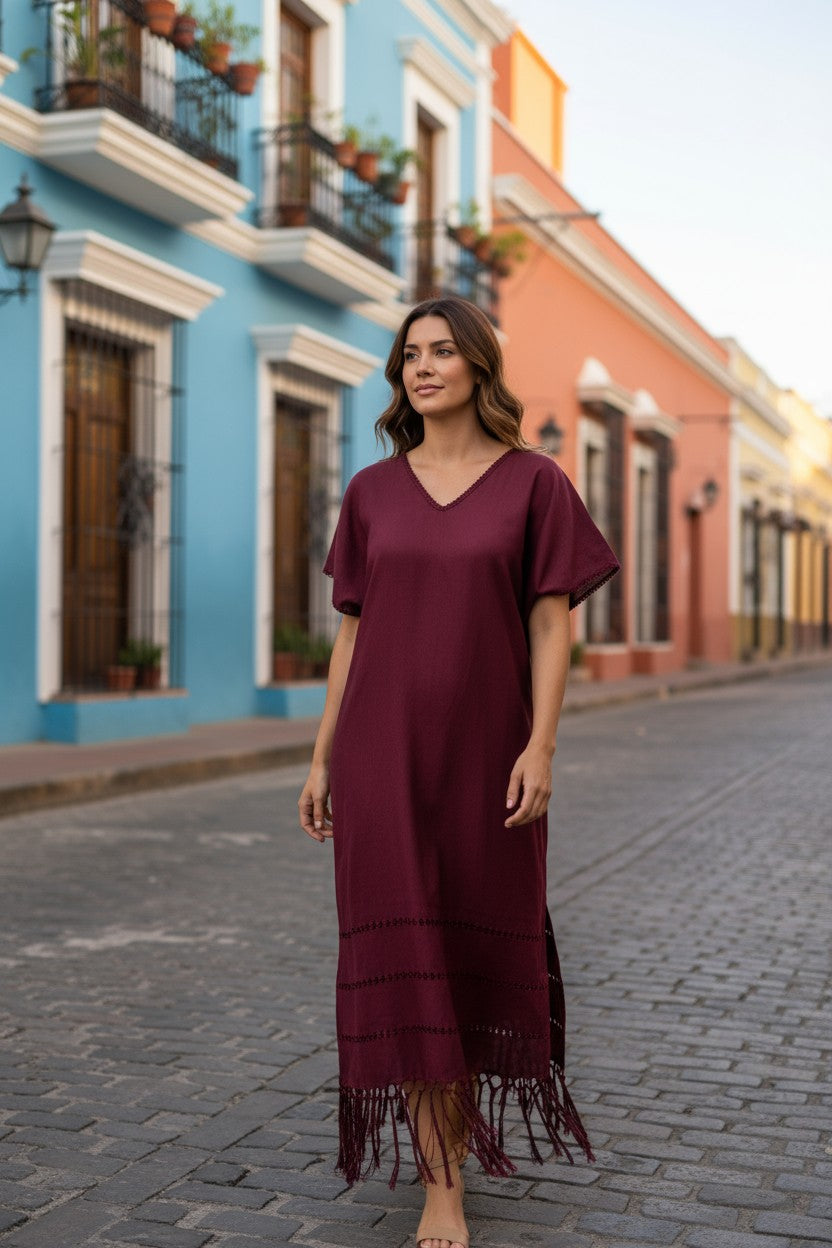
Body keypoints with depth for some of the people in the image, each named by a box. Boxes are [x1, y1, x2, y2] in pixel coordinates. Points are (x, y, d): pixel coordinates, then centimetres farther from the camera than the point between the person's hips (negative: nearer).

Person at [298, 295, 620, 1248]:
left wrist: (540, 747, -13)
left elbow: (552, 625, -3)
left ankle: (463, 1099, 37)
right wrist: (321, 759, 6)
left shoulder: (533, 482, 0)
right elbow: (353, 632, 9)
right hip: (385, 751, 1)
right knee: (405, 960, -3)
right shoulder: (372, 492, 7)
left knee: (483, 950, 10)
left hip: (484, 752, -1)